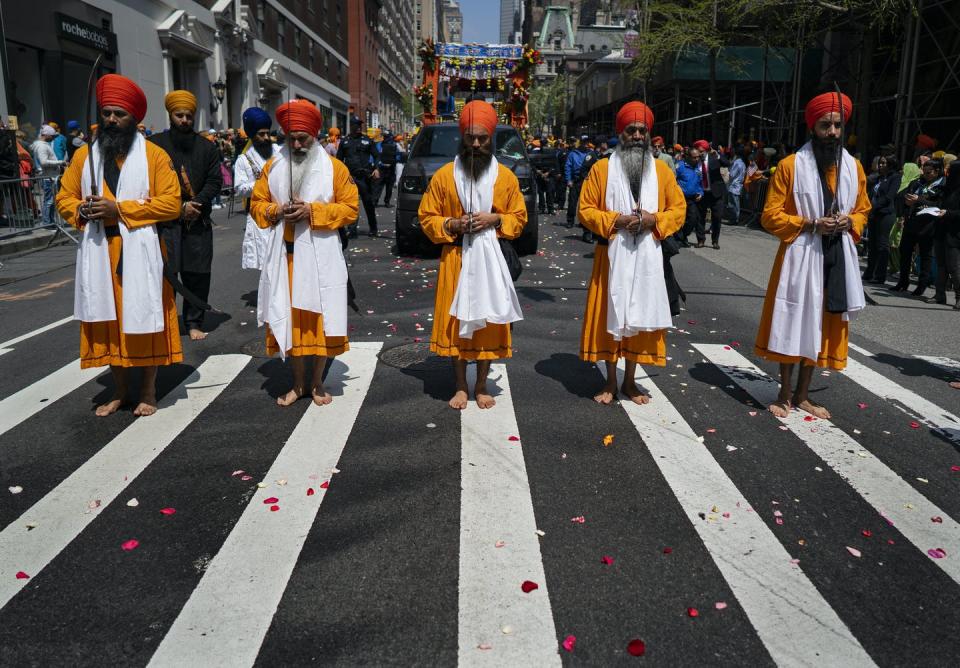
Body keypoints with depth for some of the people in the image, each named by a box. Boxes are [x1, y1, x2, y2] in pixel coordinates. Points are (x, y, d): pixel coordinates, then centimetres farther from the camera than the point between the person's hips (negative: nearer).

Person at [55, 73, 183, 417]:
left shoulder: (154, 155, -2)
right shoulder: (84, 154, 10)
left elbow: (171, 203, -10)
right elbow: (64, 198, 14)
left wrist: (120, 209, -16)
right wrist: (82, 210, -10)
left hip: (140, 251, -3)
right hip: (99, 250, 4)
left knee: (144, 317, 2)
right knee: (110, 318, 10)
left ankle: (148, 391, 15)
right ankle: (118, 390, 23)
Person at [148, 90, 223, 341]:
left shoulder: (207, 147, 11)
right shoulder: (155, 144, 3)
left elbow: (215, 181, 4)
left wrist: (195, 204, -10)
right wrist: (180, 207, -11)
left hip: (198, 222, 2)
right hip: (166, 222, -2)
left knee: (198, 275, 4)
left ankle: (194, 323, 15)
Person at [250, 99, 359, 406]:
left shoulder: (335, 167, 0)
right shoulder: (272, 166, 8)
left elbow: (350, 208, -4)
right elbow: (256, 203, 12)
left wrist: (312, 211, -16)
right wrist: (276, 211, -10)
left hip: (320, 256, -2)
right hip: (284, 255, 3)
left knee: (320, 318, 3)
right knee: (288, 318, 6)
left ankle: (317, 383, 19)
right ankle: (298, 383, 21)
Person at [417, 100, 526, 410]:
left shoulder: (506, 177, 2)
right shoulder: (443, 175, 0)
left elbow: (519, 218, 9)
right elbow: (427, 218, 5)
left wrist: (495, 219, -10)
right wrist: (452, 224, -14)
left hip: (490, 258, 1)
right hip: (456, 259, 0)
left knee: (488, 319, 5)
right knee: (456, 320, 3)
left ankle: (481, 386, 20)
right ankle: (460, 386, 17)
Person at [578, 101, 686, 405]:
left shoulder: (662, 170, 6)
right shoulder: (601, 169, 0)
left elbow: (679, 209, 7)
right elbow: (585, 210, -2)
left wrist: (654, 220, -13)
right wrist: (616, 220, -17)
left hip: (647, 256, 2)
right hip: (612, 255, -2)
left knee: (642, 314, 6)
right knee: (610, 315, 3)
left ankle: (630, 381, 21)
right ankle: (611, 381, 17)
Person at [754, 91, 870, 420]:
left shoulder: (854, 167, 8)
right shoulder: (790, 165, -6)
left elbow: (863, 210, 18)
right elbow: (771, 216, -7)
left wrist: (850, 222, -5)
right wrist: (811, 224, -18)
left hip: (838, 256, 5)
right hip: (801, 255, -4)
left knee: (821, 325, 10)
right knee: (793, 323, 1)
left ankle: (802, 395, 23)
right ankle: (785, 395, 14)